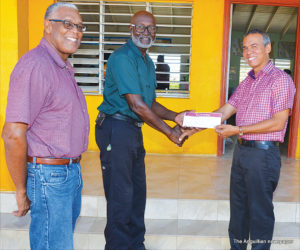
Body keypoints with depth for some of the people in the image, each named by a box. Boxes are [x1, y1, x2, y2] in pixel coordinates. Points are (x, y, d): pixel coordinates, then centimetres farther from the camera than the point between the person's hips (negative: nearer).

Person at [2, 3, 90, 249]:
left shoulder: (64, 68, 14)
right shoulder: (35, 65, -18)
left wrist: (73, 168, 16)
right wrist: (22, 190, -16)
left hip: (71, 171, 10)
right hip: (49, 175, -9)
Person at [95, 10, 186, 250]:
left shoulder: (148, 62, 16)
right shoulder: (122, 57, -14)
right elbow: (136, 105, -20)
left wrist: (176, 116, 4)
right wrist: (169, 132, -12)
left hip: (134, 130, 9)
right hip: (116, 129, -9)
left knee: (137, 192, 15)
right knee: (120, 195, -1)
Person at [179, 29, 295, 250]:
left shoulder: (281, 80, -9)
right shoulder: (246, 82, 14)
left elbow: (278, 122, -17)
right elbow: (225, 111, 11)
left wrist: (238, 130, -18)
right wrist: (196, 127, 0)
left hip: (263, 153, -8)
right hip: (241, 151, 8)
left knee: (260, 209, 4)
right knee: (238, 206, 17)